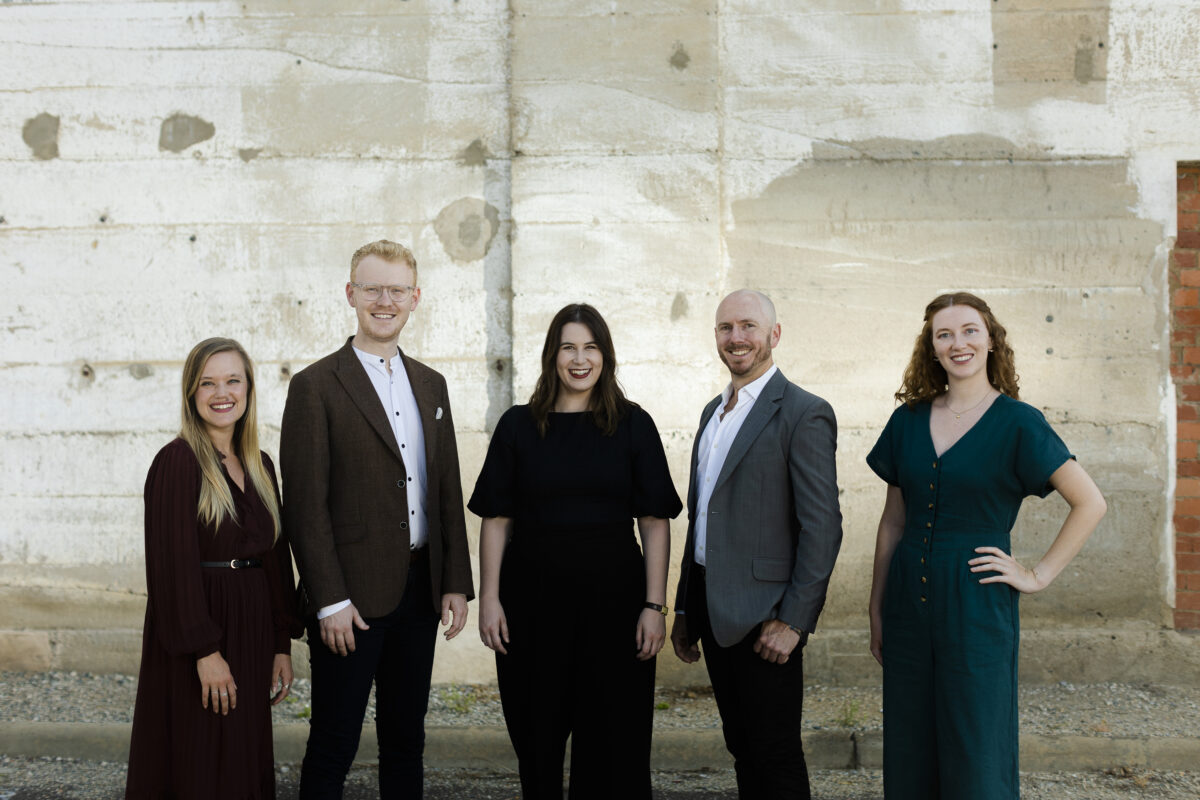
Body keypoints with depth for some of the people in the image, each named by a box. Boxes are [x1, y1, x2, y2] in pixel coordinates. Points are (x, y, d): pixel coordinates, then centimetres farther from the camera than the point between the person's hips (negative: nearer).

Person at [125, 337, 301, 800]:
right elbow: (174, 562, -16)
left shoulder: (259, 466, 10)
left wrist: (282, 645, 8)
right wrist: (205, 650, -19)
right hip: (196, 628, -6)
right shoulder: (178, 461, -11)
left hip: (250, 631, 7)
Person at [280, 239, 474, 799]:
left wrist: (456, 583, 7)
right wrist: (330, 601, -15)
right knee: (333, 747, 1)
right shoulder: (316, 386, -6)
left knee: (406, 741, 14)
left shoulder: (430, 385, 13)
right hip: (351, 594, -6)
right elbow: (305, 504, -10)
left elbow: (448, 491, 14)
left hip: (419, 588, 6)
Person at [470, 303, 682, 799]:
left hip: (613, 596, -1)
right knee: (537, 740, 9)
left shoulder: (633, 425, 2)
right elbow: (496, 520, 4)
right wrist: (489, 599, -4)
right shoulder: (518, 426, 4)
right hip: (534, 596, 1)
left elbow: (655, 523, 0)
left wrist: (654, 605, -7)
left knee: (614, 741, 4)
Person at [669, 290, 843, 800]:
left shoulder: (804, 414, -11)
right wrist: (685, 610, 17)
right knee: (742, 750, 16)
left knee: (774, 757, 1)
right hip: (712, 609, 7)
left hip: (763, 616, -7)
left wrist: (793, 621, -18)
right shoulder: (714, 411, 15)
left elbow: (822, 527, -15)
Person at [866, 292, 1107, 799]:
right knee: (910, 756, 11)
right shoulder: (909, 420, 6)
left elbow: (1090, 503, -5)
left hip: (976, 605, -4)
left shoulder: (1017, 423, -6)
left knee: (974, 759, 4)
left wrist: (1038, 576, -7)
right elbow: (893, 522, 11)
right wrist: (876, 610, 10)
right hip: (909, 600, 4)